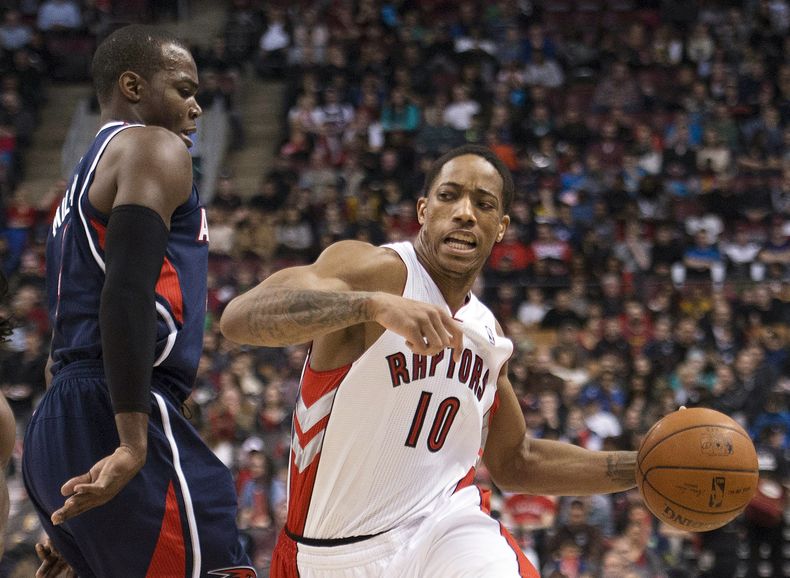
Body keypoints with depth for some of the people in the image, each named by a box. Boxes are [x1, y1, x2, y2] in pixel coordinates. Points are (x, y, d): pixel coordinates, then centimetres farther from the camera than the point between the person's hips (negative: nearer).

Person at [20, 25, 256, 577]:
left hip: (56, 429, 10)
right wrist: (134, 443, -26)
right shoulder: (155, 149, -1)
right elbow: (128, 293, -17)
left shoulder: (86, 174, 29)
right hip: (118, 415, -10)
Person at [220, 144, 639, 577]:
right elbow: (238, 318, -30)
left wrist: (639, 467, 12)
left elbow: (516, 463, 22)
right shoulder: (376, 269, -12)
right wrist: (374, 304, -43)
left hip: (446, 533, 4)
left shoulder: (487, 333, 9)